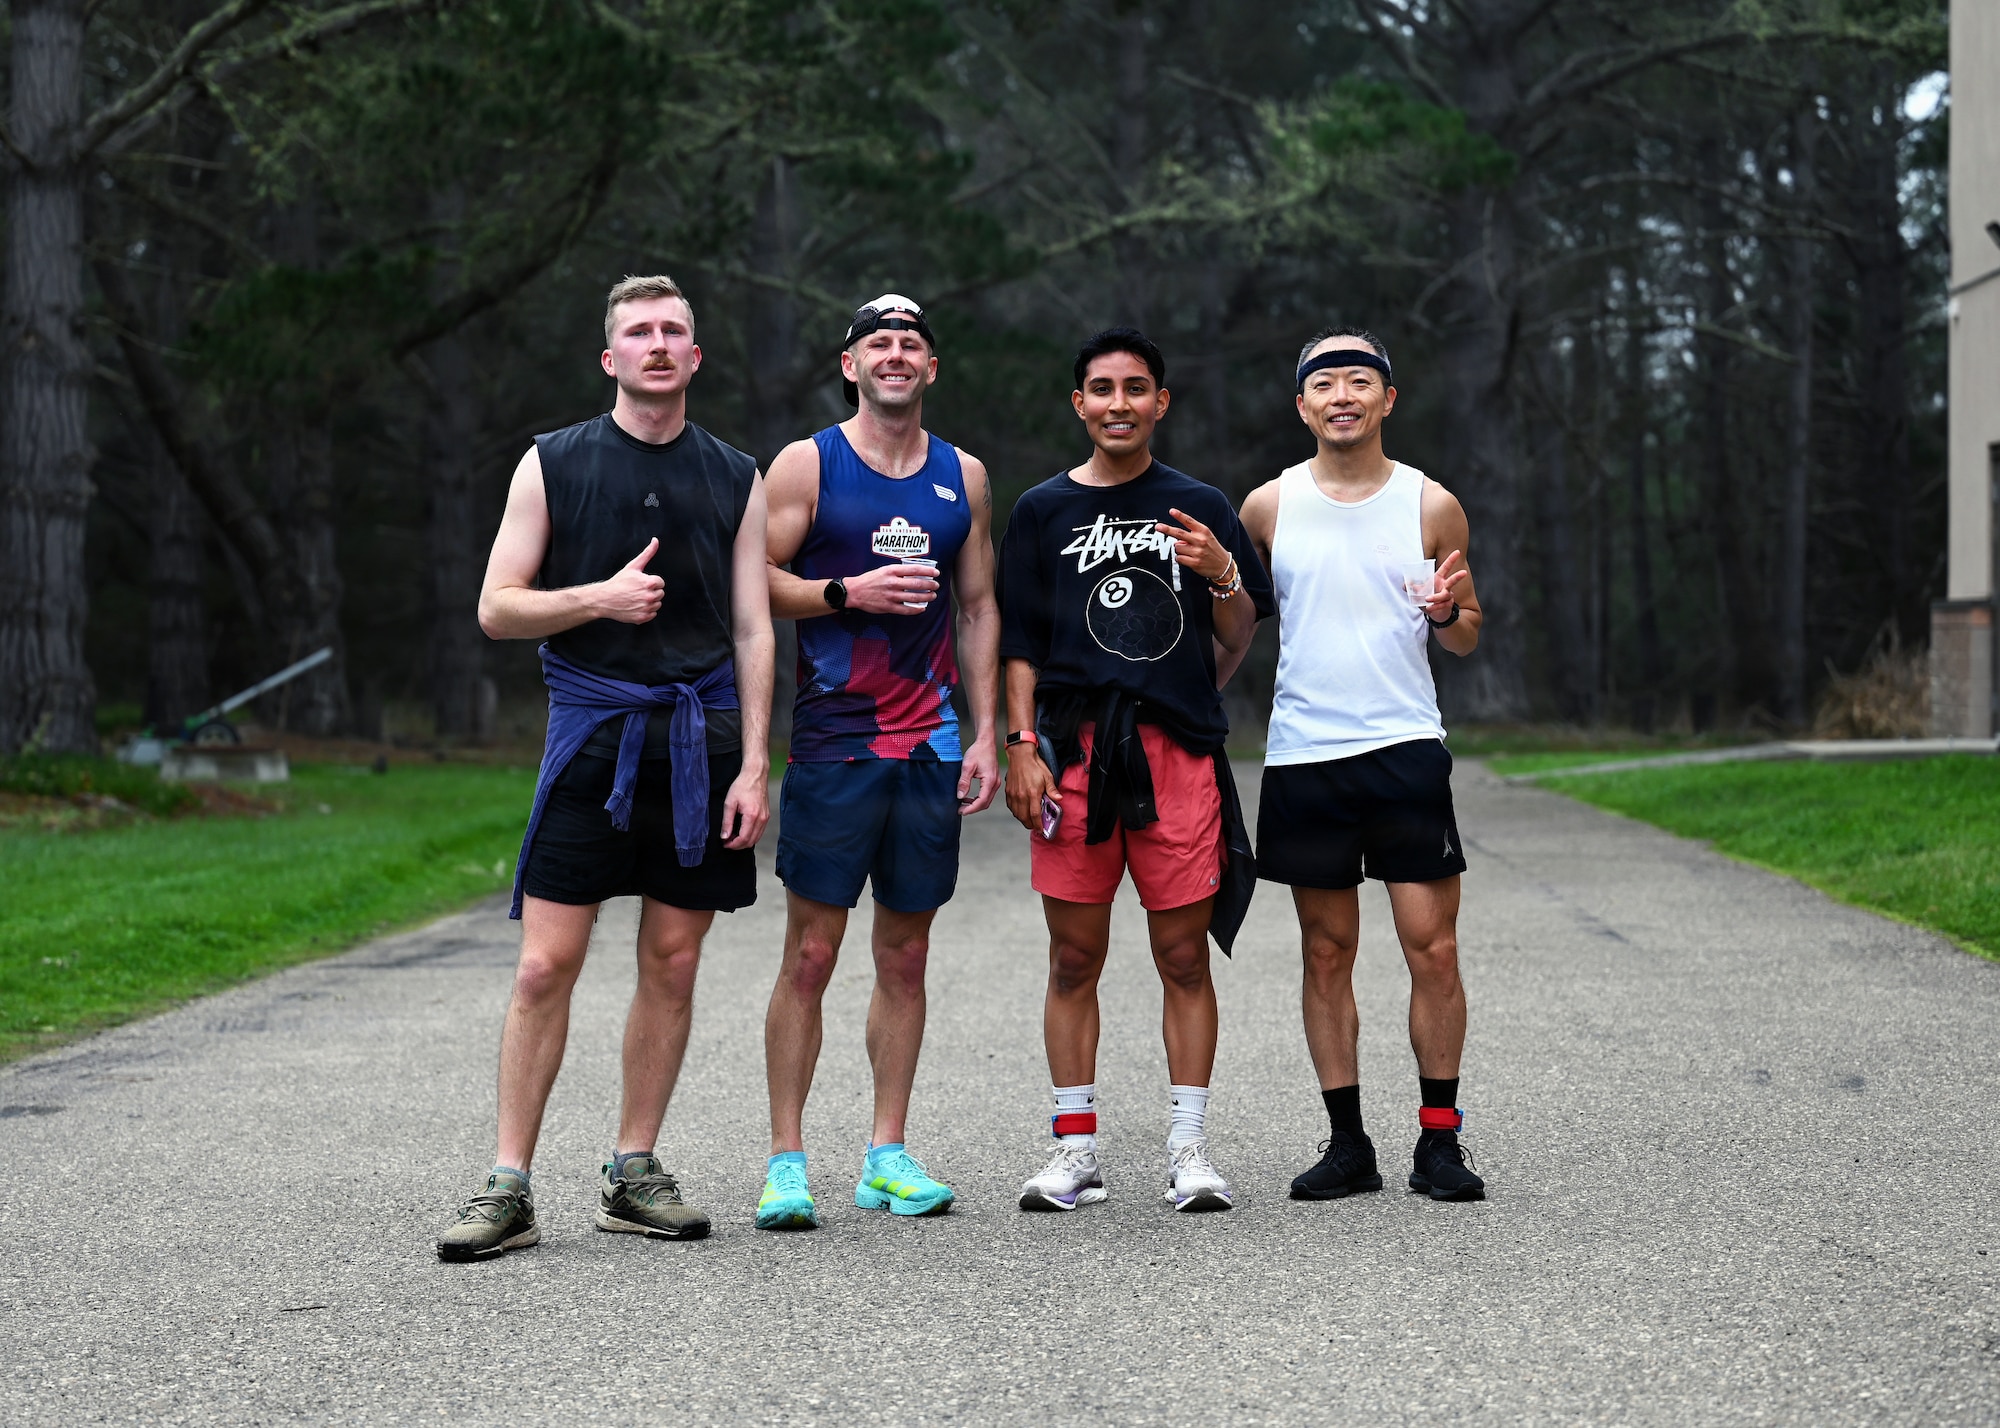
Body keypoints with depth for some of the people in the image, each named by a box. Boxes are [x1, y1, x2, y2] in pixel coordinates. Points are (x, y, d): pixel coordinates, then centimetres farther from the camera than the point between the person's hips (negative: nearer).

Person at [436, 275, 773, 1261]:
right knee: (546, 964, -6)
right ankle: (509, 1188, -1)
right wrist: (599, 598, -13)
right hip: (591, 728, -2)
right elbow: (496, 608, 3)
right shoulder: (553, 465, 5)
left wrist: (753, 765, -1)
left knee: (672, 962, 5)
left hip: (701, 737, 2)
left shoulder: (736, 478, 10)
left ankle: (633, 1174, 15)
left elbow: (752, 631, 7)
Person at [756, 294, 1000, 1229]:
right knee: (810, 955, -5)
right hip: (832, 744, -4)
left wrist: (985, 735, 7)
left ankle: (888, 1156, 13)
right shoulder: (806, 465, 1)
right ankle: (786, 1160, 0)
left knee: (906, 957, 7)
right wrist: (850, 593, -16)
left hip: (930, 747, 4)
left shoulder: (963, 477, 12)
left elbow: (979, 607, 14)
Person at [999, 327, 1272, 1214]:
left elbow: (1235, 645, 11)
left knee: (1184, 957, 0)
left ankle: (1189, 1150, 6)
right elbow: (1020, 644, 9)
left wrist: (1222, 576, -8)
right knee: (1074, 959, 2)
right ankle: (1074, 1151, 9)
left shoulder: (1200, 509, 12)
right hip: (1073, 750, 0)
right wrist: (1021, 747, -1)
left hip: (1180, 749, 0)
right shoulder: (1043, 511, 11)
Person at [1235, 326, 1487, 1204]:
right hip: (1302, 757, 1)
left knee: (1433, 948, -4)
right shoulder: (1269, 508, 6)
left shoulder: (1431, 508, 4)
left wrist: (1449, 614, -11)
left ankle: (1439, 1140, 6)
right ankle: (1347, 1143, 13)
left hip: (1406, 747, -1)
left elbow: (1466, 640, 12)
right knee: (1327, 951, 6)